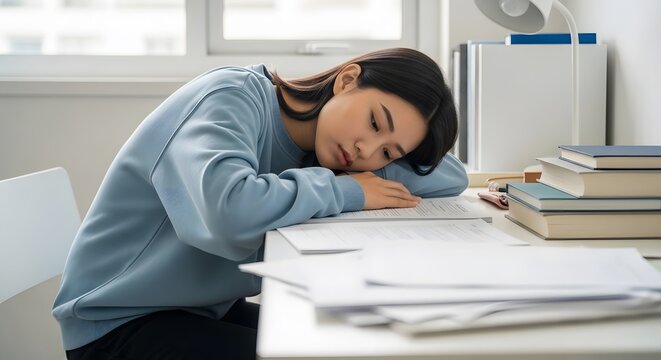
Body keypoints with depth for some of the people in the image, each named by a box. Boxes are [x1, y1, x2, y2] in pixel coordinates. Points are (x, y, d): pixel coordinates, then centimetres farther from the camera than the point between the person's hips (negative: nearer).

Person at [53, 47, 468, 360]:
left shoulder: (317, 143, -1)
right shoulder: (233, 100, -21)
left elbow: (452, 178, -1)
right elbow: (233, 212, -41)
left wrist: (379, 169, -18)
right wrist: (344, 191, -26)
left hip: (212, 310, 7)